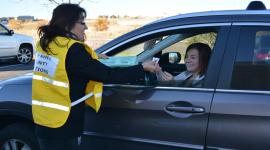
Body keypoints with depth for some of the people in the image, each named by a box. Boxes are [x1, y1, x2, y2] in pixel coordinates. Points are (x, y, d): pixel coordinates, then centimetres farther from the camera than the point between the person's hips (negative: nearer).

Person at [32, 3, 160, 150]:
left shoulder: (45, 44, 3)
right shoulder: (72, 50, -20)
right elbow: (107, 75, -18)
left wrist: (93, 58, 19)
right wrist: (142, 68, -9)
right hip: (61, 127, -8)